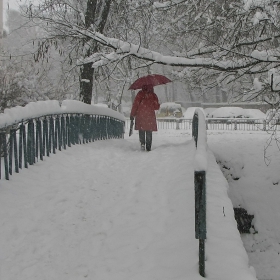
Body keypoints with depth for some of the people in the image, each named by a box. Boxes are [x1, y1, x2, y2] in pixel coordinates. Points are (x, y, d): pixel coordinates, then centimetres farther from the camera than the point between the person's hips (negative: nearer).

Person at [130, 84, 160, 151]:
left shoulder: (140, 94, -2)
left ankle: (142, 143, -11)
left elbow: (135, 104, -6)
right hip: (150, 116, 1)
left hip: (140, 115, -1)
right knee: (149, 132, 7)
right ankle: (148, 147, 4)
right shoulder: (154, 95, 3)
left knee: (141, 131, 10)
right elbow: (157, 107, 7)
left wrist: (132, 114, -1)